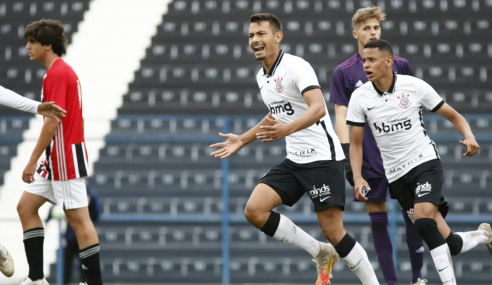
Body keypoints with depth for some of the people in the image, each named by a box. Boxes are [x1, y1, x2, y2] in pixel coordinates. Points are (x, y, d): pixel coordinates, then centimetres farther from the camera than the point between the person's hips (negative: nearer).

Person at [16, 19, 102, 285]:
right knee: (26, 207, 10)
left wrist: (33, 161, -19)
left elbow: (53, 120, -21)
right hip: (57, 160, 10)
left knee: (78, 218, -8)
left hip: (65, 157, -10)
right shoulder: (64, 71, 15)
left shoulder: (56, 74, -15)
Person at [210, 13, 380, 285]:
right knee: (254, 210, -8)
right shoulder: (262, 77, 12)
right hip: (294, 160, 8)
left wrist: (287, 129, -46)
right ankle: (320, 253, 5)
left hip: (322, 157, -8)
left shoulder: (296, 66, -14)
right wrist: (242, 140, 33)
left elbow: (318, 108, -30)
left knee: (333, 232, -12)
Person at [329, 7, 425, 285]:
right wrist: (347, 152, -11)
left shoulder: (400, 65, 6)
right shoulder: (344, 72, 2)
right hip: (369, 158, -1)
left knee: (412, 215, -1)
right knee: (378, 220, -1)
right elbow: (341, 116, -1)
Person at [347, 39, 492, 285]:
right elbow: (356, 144, 3)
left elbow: (454, 116, 0)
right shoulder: (360, 98, -3)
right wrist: (357, 177, -13)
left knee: (423, 218, -30)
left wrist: (469, 137, -20)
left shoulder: (415, 86, -9)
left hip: (425, 162, -3)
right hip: (396, 175, 3)